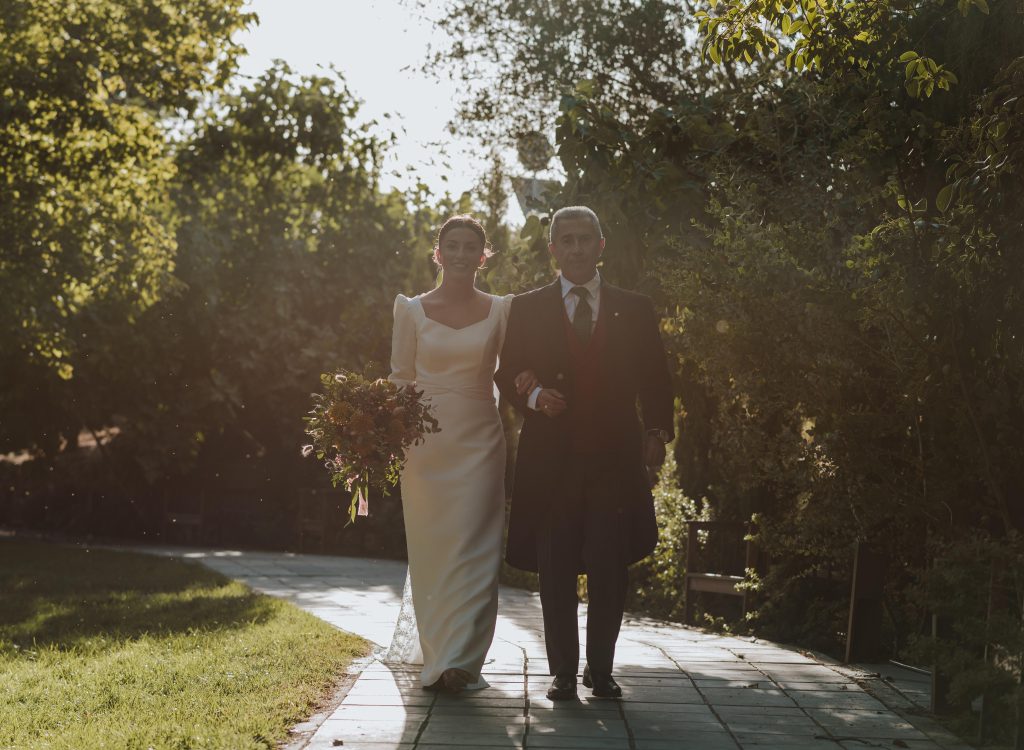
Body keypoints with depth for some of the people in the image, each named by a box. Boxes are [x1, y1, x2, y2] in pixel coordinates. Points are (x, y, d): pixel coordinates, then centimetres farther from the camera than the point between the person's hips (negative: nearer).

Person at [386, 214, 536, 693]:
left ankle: (460, 659, -2)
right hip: (426, 443, 0)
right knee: (430, 551, 4)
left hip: (479, 443, 0)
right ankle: (439, 656, 18)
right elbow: (400, 379, 7)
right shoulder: (411, 310, 5)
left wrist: (527, 381, -14)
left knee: (473, 551, -5)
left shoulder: (500, 310, 5)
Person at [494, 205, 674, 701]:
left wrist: (657, 432, 0)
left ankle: (601, 669, 16)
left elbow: (654, 381, 12)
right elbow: (505, 375, 11)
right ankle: (562, 672, 13)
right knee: (555, 572, 3)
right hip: (551, 459, 0)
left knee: (610, 572, 1)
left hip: (615, 459, 1)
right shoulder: (526, 309, 8)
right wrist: (533, 399, -8)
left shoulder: (634, 309, 10)